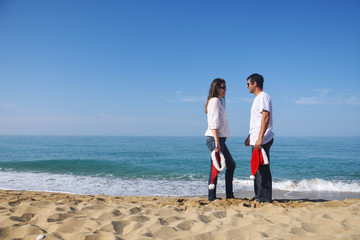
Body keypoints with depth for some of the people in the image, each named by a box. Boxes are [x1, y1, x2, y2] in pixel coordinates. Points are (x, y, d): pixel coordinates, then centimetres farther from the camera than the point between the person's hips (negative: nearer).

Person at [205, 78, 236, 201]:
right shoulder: (214, 100, -10)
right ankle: (212, 197, 5)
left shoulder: (219, 101, 20)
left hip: (219, 139, 11)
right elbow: (214, 123, -19)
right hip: (214, 139, -11)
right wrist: (217, 141, -24)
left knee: (231, 165, 15)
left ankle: (229, 195, 22)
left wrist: (219, 141, 16)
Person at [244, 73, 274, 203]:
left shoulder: (263, 96, -10)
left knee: (263, 169, -6)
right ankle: (259, 195, 23)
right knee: (256, 168, 14)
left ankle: (266, 198, 1)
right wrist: (250, 136, 27)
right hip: (256, 140, 10)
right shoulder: (257, 98, 21)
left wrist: (260, 138, -26)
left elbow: (266, 117, -21)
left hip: (263, 140, -10)